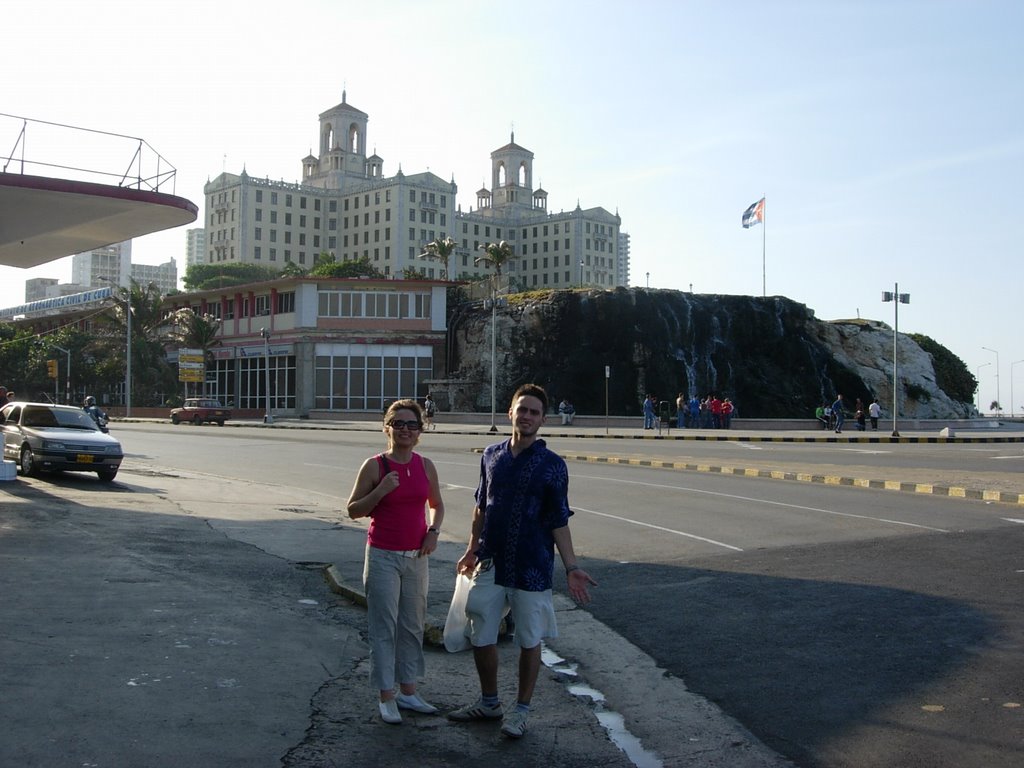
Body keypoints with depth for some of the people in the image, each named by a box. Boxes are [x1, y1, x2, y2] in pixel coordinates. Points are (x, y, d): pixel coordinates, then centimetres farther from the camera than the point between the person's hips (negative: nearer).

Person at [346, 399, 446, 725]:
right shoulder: (374, 466, -8)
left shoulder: (425, 465, 4)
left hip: (416, 557, 5)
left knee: (412, 626, 12)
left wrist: (433, 531, 0)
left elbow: (437, 505, 17)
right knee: (384, 627, 0)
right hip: (383, 557, -4)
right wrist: (380, 491, -20)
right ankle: (386, 697, 10)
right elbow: (353, 510, -5)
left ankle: (408, 691, 24)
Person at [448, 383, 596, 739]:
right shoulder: (491, 456, 4)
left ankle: (521, 710, 23)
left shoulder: (552, 465, -8)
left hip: (531, 568, -4)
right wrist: (472, 550, 19)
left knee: (529, 640, 7)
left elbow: (558, 522, -6)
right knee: (481, 637, 11)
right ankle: (489, 702, 31)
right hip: (491, 564, 4)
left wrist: (571, 567, -12)